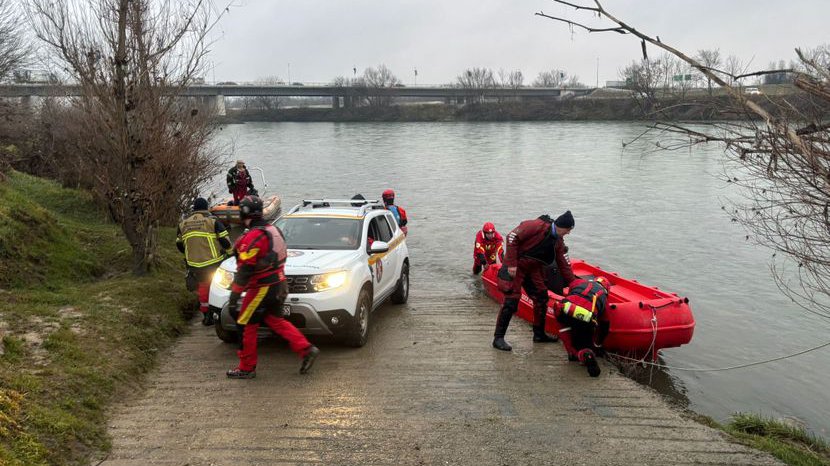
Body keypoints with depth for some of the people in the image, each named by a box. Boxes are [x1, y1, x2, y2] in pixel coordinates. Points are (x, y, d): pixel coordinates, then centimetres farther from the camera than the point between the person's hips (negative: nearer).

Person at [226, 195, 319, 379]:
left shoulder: (253, 237, -20)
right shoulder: (274, 230, 9)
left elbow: (244, 270, -22)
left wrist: (233, 298, -18)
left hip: (263, 288, -9)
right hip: (279, 284, 9)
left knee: (246, 326, 5)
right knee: (275, 321, 20)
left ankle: (246, 368, 15)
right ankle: (307, 350, 13)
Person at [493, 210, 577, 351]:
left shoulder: (558, 241, 7)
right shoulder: (538, 226, -21)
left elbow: (563, 263, 14)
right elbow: (512, 237, -23)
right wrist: (511, 264, -24)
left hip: (533, 269, 9)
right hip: (515, 267, -9)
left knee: (542, 298, 10)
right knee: (511, 301, -12)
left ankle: (539, 334, 26)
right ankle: (498, 338, -4)